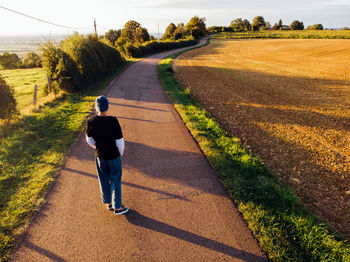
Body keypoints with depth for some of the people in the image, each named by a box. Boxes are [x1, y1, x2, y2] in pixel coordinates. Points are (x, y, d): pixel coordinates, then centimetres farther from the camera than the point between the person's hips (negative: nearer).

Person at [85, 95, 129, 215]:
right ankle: (117, 207, 24)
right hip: (114, 156, -3)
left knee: (104, 180, 20)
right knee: (115, 181, 13)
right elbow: (119, 141, -19)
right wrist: (121, 152, 0)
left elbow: (89, 140, -2)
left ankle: (108, 203, 38)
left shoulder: (91, 121, -12)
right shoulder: (113, 121, -23)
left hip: (100, 156, 4)